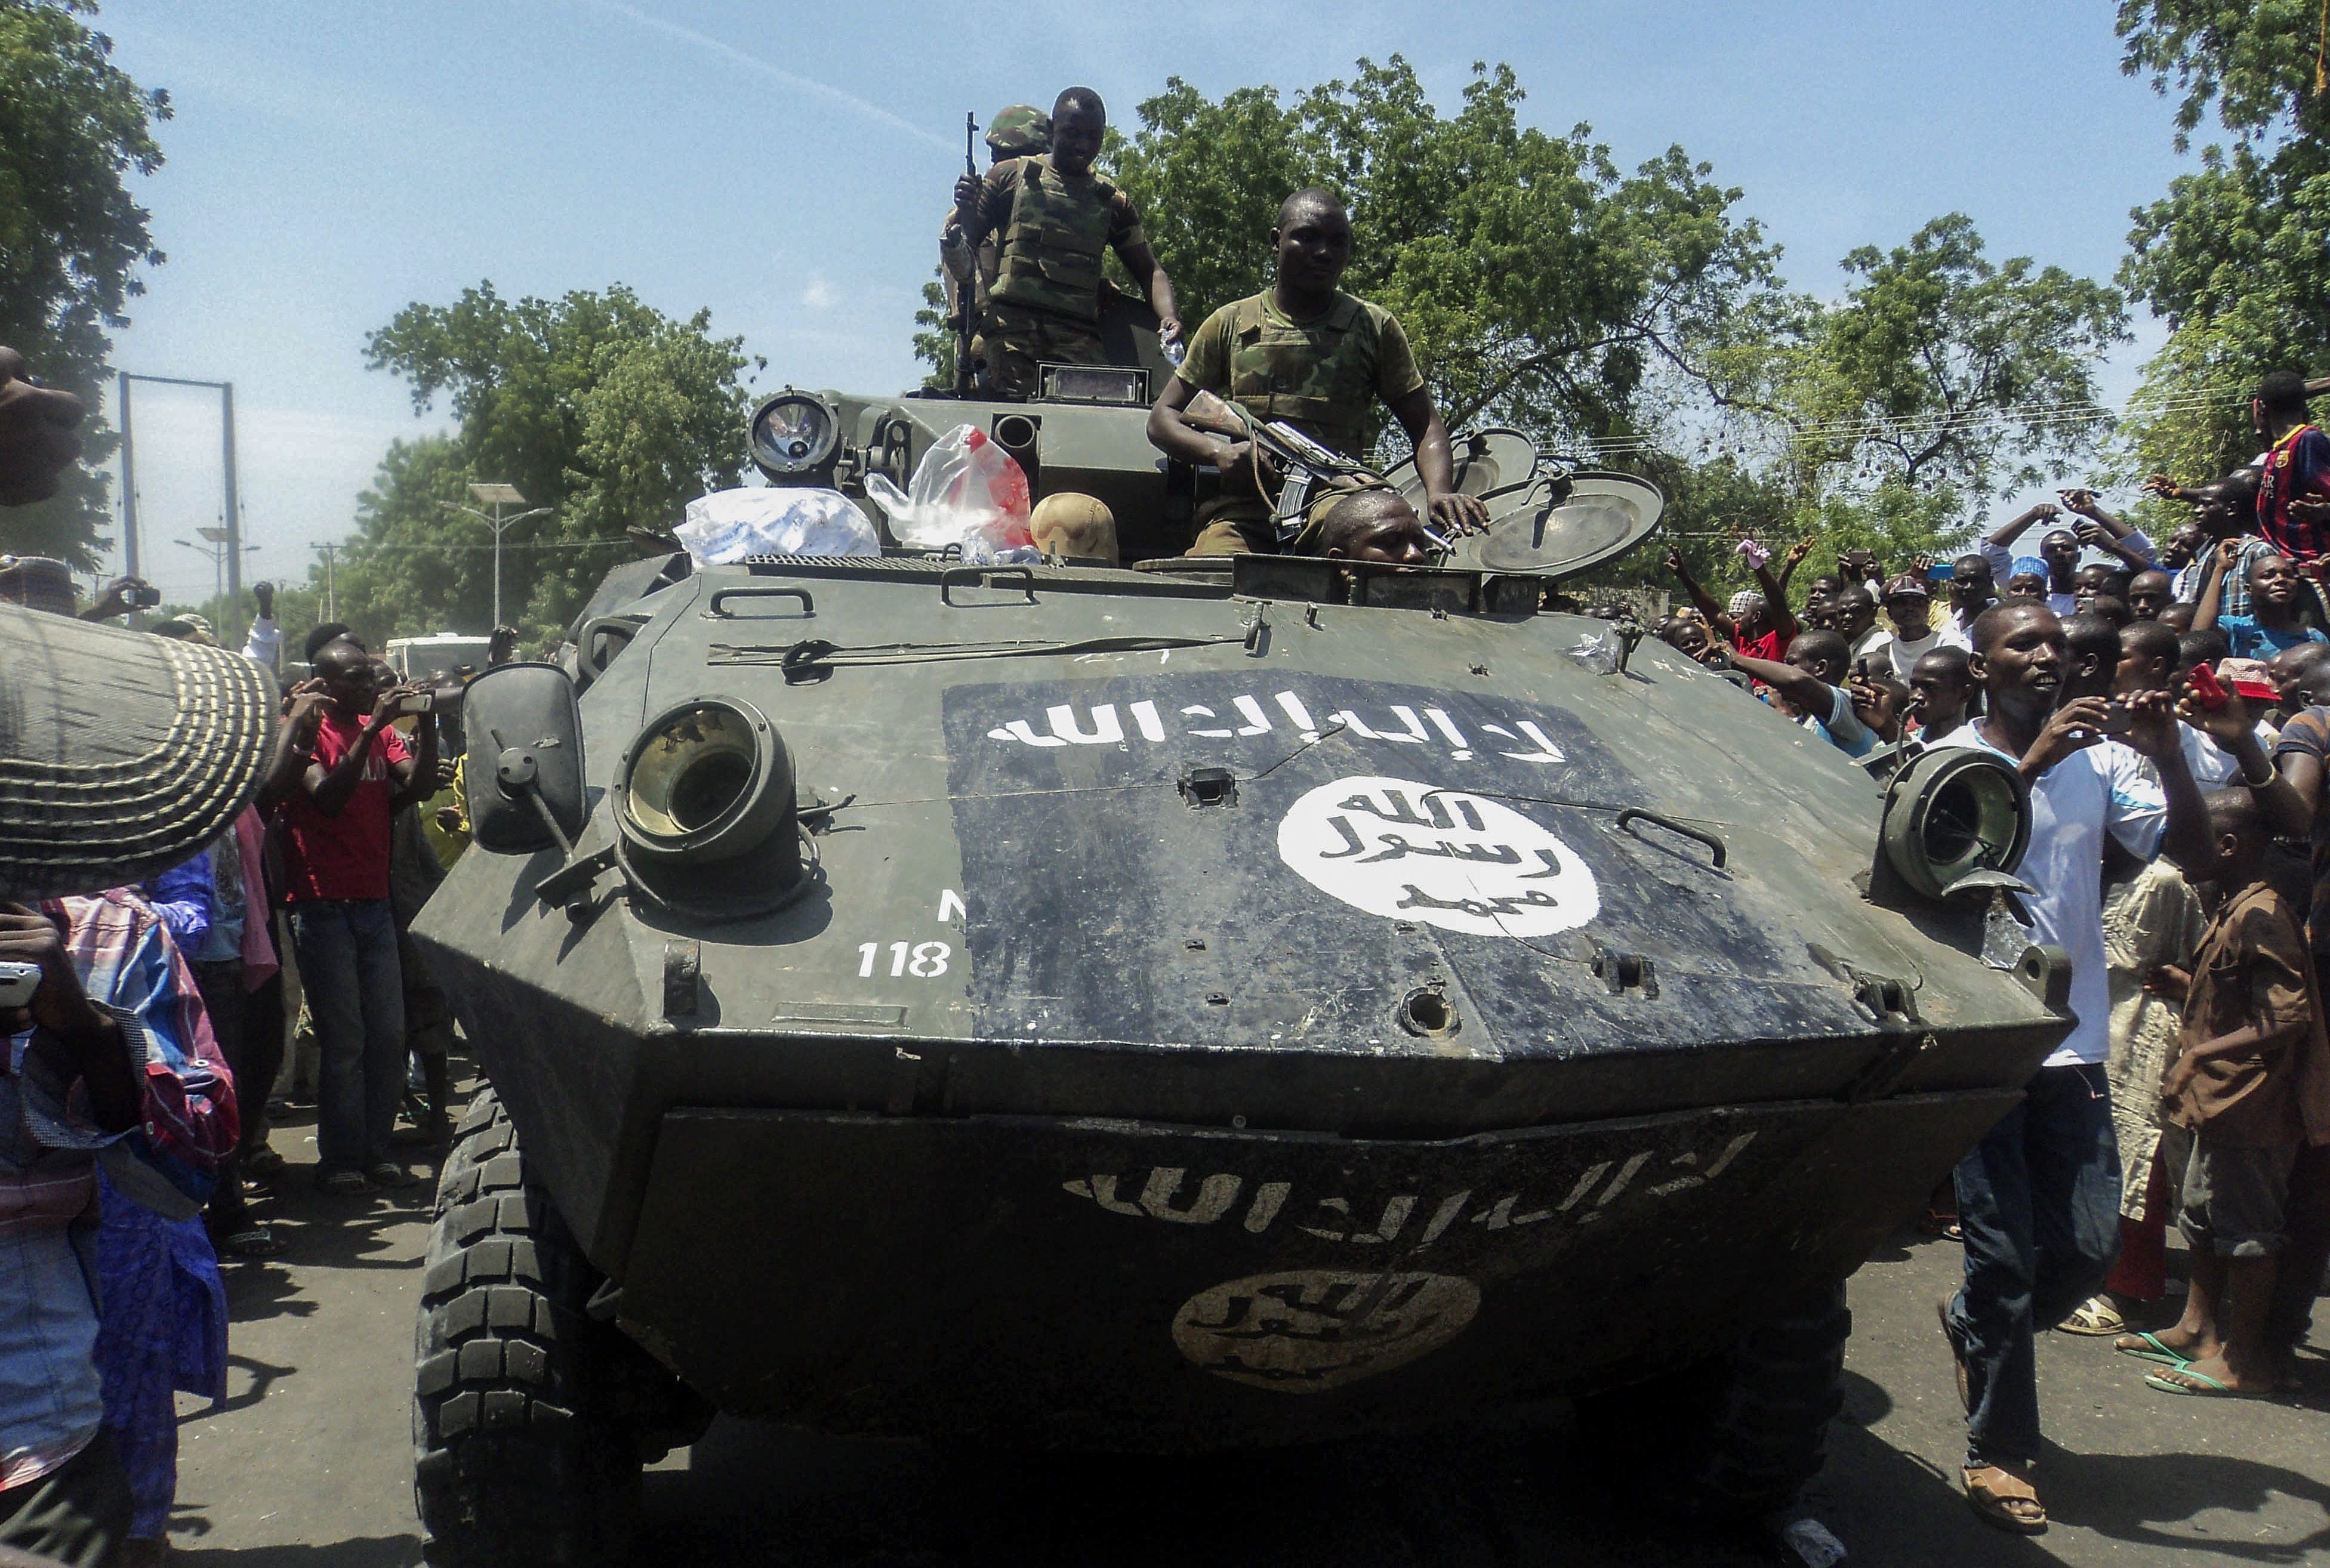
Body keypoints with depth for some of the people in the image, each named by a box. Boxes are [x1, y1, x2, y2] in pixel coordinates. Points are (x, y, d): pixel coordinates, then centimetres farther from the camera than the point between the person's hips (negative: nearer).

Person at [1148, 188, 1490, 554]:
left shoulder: (1375, 327, 15)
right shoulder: (1231, 324, 15)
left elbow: (1425, 426, 15)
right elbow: (1163, 418, 16)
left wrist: (1439, 492, -7)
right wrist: (1219, 451, -6)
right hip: (1242, 517, -1)